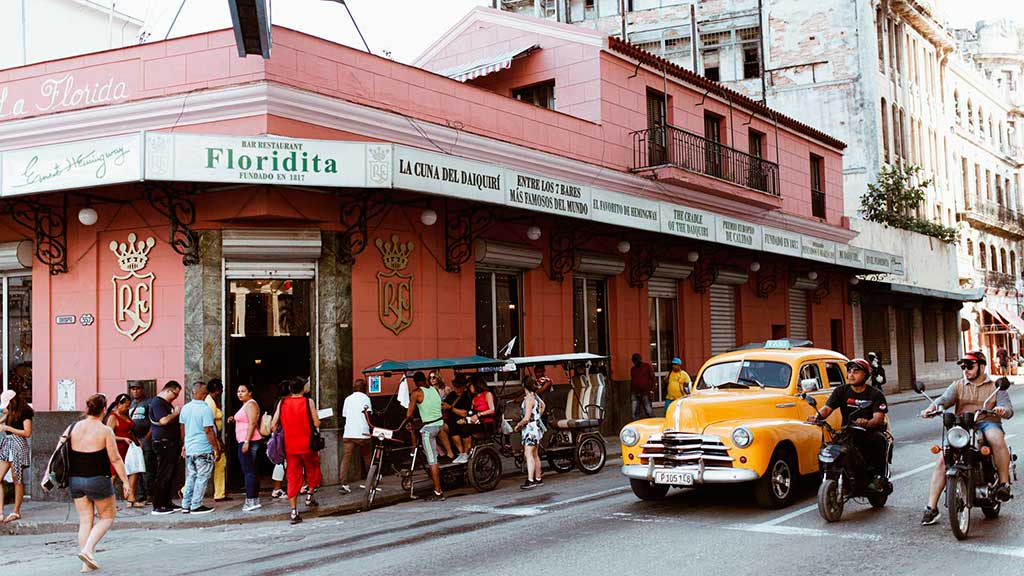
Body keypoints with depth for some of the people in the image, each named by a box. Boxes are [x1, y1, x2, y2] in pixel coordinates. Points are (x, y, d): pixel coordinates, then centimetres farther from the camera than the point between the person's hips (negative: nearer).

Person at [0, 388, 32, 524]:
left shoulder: (24, 412, -9)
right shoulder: (11, 412, 16)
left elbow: (27, 433, -15)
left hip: (18, 446, -8)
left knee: (17, 479, 0)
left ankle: (16, 512, 8)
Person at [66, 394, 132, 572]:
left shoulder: (72, 428, 3)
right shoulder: (105, 431, -11)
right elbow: (115, 459, -11)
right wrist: (125, 481, -6)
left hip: (75, 480, 5)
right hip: (97, 480, -5)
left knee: (85, 520, 11)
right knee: (107, 517, 11)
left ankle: (86, 564, 10)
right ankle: (88, 549, -8)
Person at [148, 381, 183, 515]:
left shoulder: (167, 403, 20)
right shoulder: (157, 402, -12)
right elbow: (163, 420, -24)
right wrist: (176, 413, -12)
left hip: (172, 443, 10)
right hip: (163, 444, -10)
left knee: (170, 475, 13)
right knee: (162, 476, -8)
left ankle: (166, 502, 20)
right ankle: (158, 507, -5)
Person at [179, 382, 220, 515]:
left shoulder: (185, 408, 6)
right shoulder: (205, 409, -16)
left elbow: (182, 429, 15)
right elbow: (209, 431, -17)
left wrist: (184, 445, 27)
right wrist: (216, 449, -12)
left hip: (189, 449, 7)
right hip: (203, 449, -7)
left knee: (191, 477, 14)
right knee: (202, 477, 1)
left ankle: (186, 505, 16)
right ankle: (196, 506, 3)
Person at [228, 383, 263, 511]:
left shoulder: (250, 404, -10)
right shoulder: (246, 405, 21)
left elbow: (252, 423, -19)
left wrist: (246, 442, -25)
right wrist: (234, 420, 15)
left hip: (248, 442, -11)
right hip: (246, 442, 11)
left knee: (248, 471, -11)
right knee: (251, 472, 11)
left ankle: (251, 501, -12)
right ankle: (254, 500, 14)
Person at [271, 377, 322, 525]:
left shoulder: (282, 403, 0)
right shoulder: (308, 402, -7)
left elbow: (273, 425, -1)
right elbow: (316, 424, -10)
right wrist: (317, 421, 12)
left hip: (290, 447, 2)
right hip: (307, 445, -2)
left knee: (293, 476, 4)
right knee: (312, 469, 24)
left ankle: (294, 511, 0)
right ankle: (309, 496, 27)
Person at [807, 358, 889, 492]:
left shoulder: (875, 394, -1)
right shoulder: (841, 391, 8)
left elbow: (879, 418, -15)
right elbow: (827, 408, -5)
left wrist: (867, 423, -39)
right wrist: (817, 417, -29)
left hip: (870, 431, -2)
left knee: (879, 439, -35)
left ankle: (878, 476, -25)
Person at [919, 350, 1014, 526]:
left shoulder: (996, 386, 13)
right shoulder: (958, 386, 19)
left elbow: (1008, 409, 0)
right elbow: (944, 399, 1)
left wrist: (1003, 409, -26)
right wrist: (933, 407, -23)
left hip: (987, 424, -2)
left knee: (997, 439, -38)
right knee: (942, 459, -17)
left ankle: (1004, 483, -25)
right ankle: (931, 508, -17)